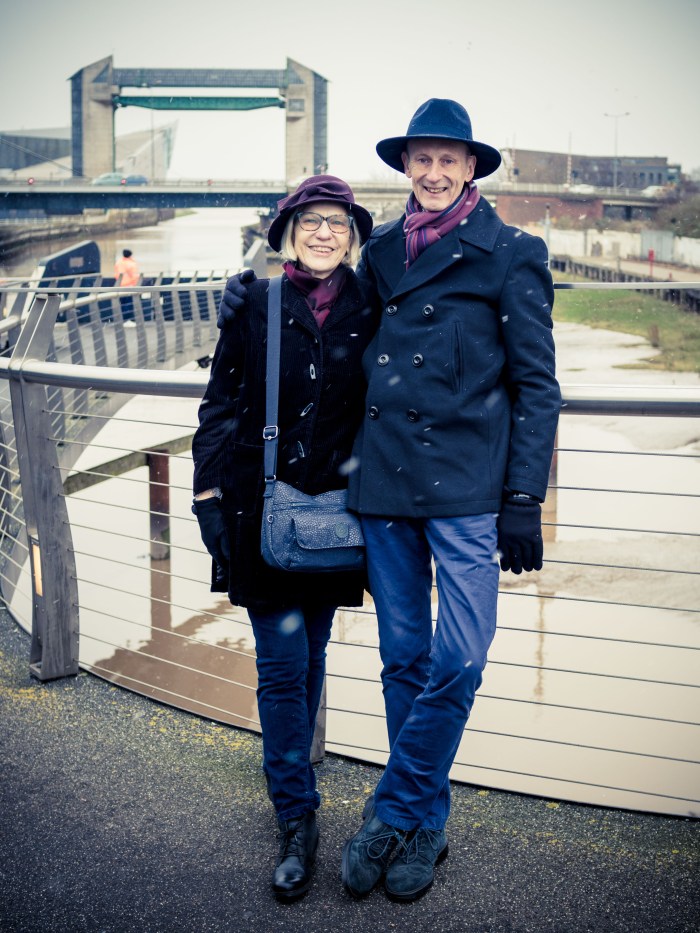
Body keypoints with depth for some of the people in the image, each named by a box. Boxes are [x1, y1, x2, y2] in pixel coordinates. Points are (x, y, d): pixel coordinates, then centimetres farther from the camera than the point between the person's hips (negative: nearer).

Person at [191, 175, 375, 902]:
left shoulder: (368, 311, 2)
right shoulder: (254, 305, -1)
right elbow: (220, 403, 2)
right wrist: (209, 494, -3)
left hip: (333, 508, 2)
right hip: (261, 506, -2)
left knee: (309, 656, 13)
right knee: (282, 663, -3)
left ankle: (289, 782, 33)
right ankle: (297, 820, 9)